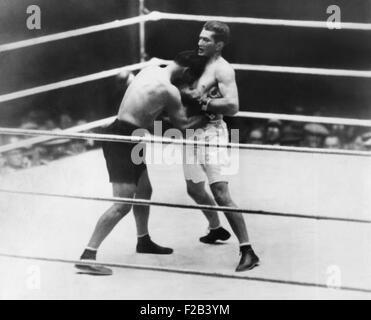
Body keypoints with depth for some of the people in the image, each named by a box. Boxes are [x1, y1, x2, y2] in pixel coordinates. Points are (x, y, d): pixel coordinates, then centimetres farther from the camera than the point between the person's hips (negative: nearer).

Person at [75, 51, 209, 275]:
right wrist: (206, 117, 11)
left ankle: (144, 241, 43)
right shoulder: (169, 91, -15)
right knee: (123, 204, -12)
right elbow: (183, 125, -4)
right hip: (123, 139, -10)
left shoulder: (150, 70, 10)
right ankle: (87, 256, -15)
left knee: (144, 190, 25)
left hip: (127, 137, 10)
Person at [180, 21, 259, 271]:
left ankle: (247, 251, -13)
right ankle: (216, 229, 47)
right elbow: (189, 93, 24)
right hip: (193, 132, 9)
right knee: (194, 189, 22)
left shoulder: (222, 69, -12)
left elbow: (232, 106, -23)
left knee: (221, 194, -16)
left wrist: (201, 101, -23)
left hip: (212, 133, -9)